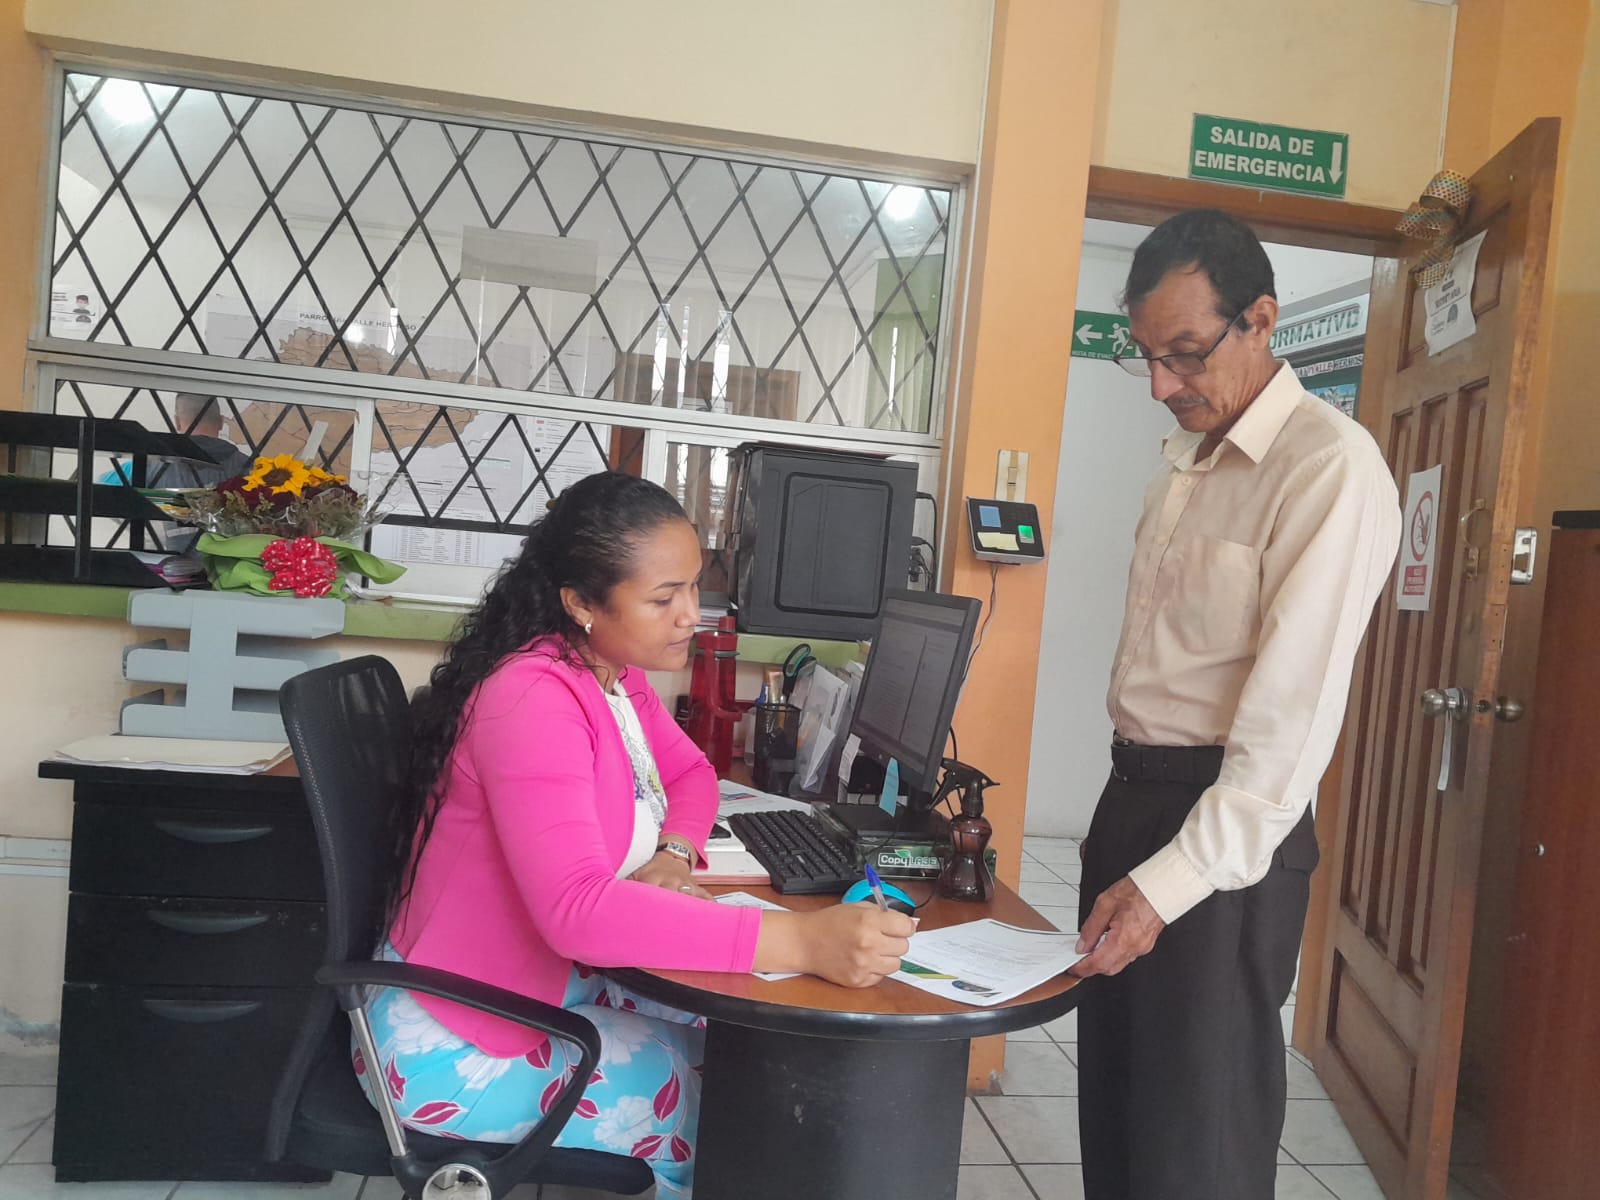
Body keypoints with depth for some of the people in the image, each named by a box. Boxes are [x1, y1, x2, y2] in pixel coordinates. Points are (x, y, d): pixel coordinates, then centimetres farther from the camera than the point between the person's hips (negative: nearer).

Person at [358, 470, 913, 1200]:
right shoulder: (535, 699, -29)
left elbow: (690, 773, 13)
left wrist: (674, 855, -10)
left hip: (541, 981, 8)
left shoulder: (613, 673, 0)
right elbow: (577, 910, -40)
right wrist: (803, 941, -44)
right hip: (453, 1040, -8)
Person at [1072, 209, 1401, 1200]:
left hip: (1230, 824, -8)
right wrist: (1124, 834, 15)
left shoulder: (1331, 467, -15)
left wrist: (1172, 882, -22)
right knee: (1113, 1107, 18)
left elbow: (1295, 714, -21)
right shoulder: (1187, 457, 12)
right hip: (1134, 793, 8)